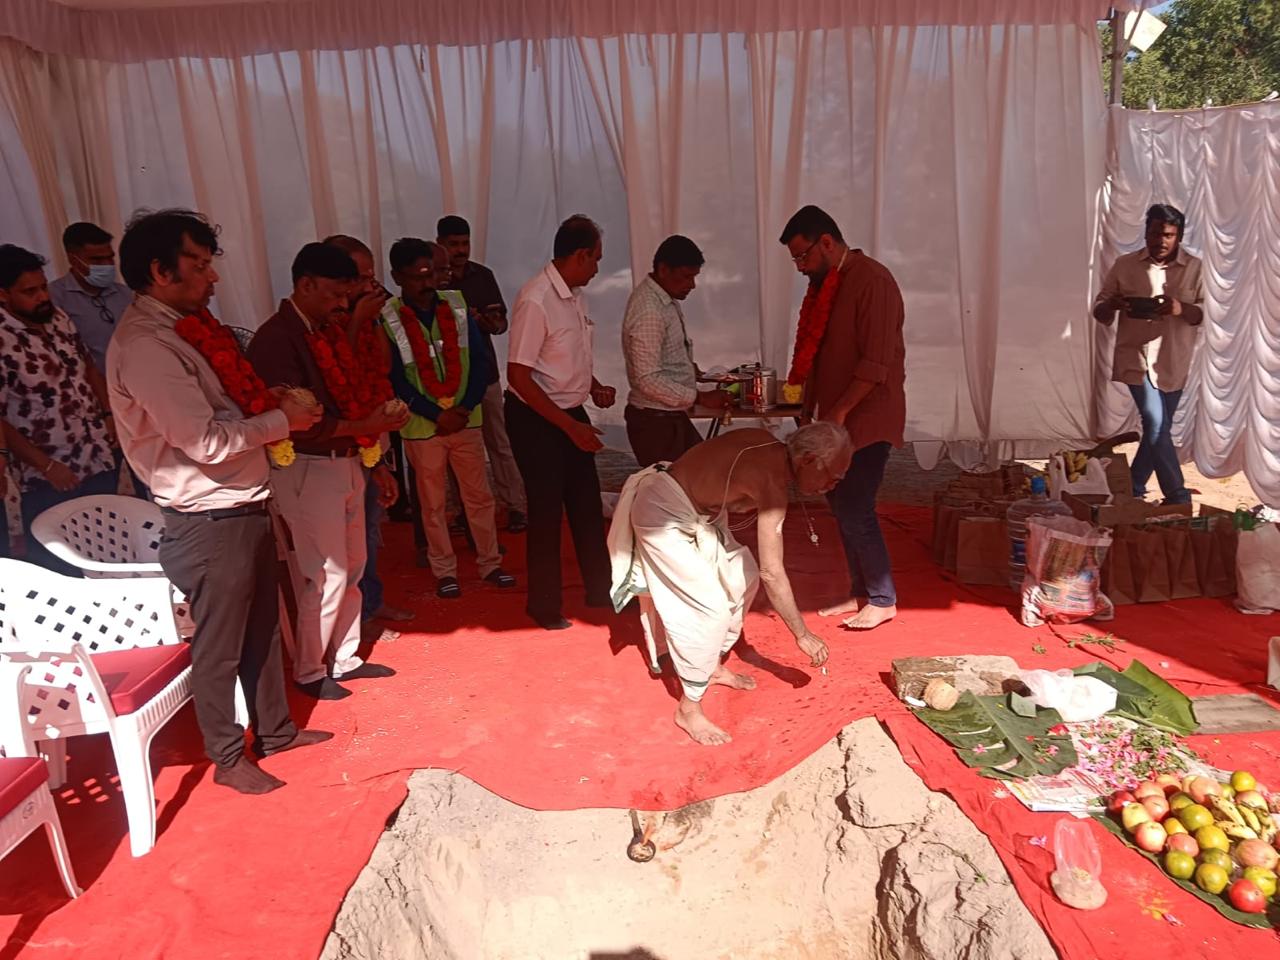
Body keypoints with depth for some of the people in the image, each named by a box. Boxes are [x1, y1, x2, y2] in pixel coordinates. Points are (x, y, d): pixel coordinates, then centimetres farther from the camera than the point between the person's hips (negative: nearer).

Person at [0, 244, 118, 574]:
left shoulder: (58, 318, 3)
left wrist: (109, 415, 4)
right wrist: (46, 466, -16)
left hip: (99, 460, 6)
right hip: (49, 479, -6)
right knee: (59, 570, 6)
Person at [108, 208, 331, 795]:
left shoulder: (181, 327, 11)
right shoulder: (143, 344, -20)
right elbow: (205, 440, -26)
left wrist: (264, 401, 3)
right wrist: (282, 420, -13)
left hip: (243, 507, 9)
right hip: (209, 522, -9)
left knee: (262, 628, 21)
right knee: (220, 645, 8)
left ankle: (275, 730, 39)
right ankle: (228, 759, 28)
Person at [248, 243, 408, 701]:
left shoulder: (329, 329, 9)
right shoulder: (275, 338, -15)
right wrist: (364, 426, -23)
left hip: (345, 462, 8)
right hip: (308, 470, -8)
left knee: (352, 568, 16)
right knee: (326, 576, -1)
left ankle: (344, 658, 31)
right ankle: (308, 671, 19)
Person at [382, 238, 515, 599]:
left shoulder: (457, 305, 1)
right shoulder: (387, 319, -8)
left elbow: (479, 361, 0)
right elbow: (395, 379, -9)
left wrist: (465, 408, -11)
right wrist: (437, 414, -14)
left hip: (465, 419, 3)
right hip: (422, 426, -2)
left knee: (479, 495, 11)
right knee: (433, 503, 10)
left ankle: (490, 563, 25)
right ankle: (444, 572, 24)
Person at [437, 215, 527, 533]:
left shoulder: (483, 275, 7)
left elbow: (502, 322, 11)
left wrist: (495, 324, -12)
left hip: (485, 371, 2)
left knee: (500, 444, 5)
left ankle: (514, 506, 13)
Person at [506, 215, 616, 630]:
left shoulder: (575, 294, 4)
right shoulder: (535, 301, -22)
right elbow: (518, 376, -23)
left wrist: (594, 387, 2)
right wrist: (570, 426, -22)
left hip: (572, 413, 8)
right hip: (537, 420, -8)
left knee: (587, 504, 16)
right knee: (547, 511, 4)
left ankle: (600, 589, 33)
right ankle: (544, 604, 24)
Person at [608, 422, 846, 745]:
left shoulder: (769, 445, -4)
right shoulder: (772, 482, -29)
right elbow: (773, 573, -26)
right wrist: (803, 635, -18)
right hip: (662, 515, -10)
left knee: (742, 577, 15)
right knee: (711, 607, -12)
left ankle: (713, 665, 30)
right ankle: (689, 709, 3)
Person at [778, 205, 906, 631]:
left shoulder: (873, 281, -15)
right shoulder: (826, 285, 12)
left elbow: (877, 361, -21)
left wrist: (840, 411, -21)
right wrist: (811, 412, 12)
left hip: (867, 419, -8)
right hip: (836, 418, 8)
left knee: (854, 509, -6)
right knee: (842, 505, 11)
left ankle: (883, 600, 10)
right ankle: (860, 592, 24)